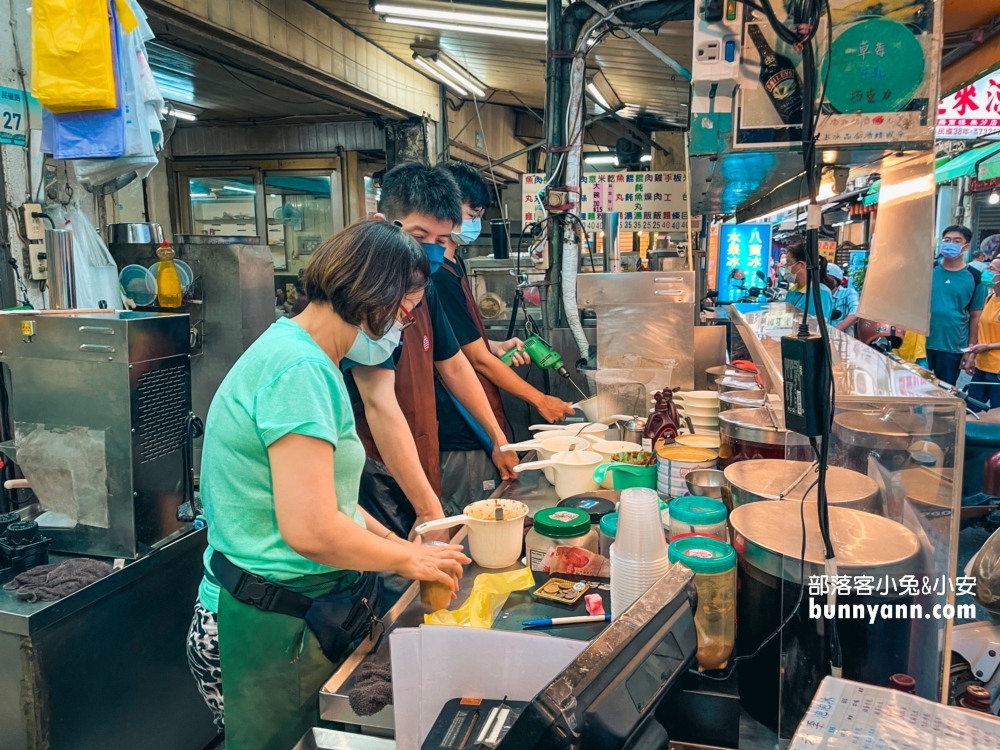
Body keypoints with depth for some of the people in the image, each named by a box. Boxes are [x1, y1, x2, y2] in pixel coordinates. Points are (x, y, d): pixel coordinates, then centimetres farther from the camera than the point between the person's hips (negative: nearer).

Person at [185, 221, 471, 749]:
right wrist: (407, 560, -13)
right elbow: (311, 530, -28)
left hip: (298, 616, 9)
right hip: (270, 631, -9)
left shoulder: (306, 359, 9)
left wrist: (399, 545, 8)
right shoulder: (300, 369, -23)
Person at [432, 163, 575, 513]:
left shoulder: (454, 264, 10)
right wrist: (540, 400, -7)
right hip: (461, 433, -9)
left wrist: (495, 346, 3)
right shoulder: (440, 277, -20)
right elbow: (477, 359, -16)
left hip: (476, 426, 9)